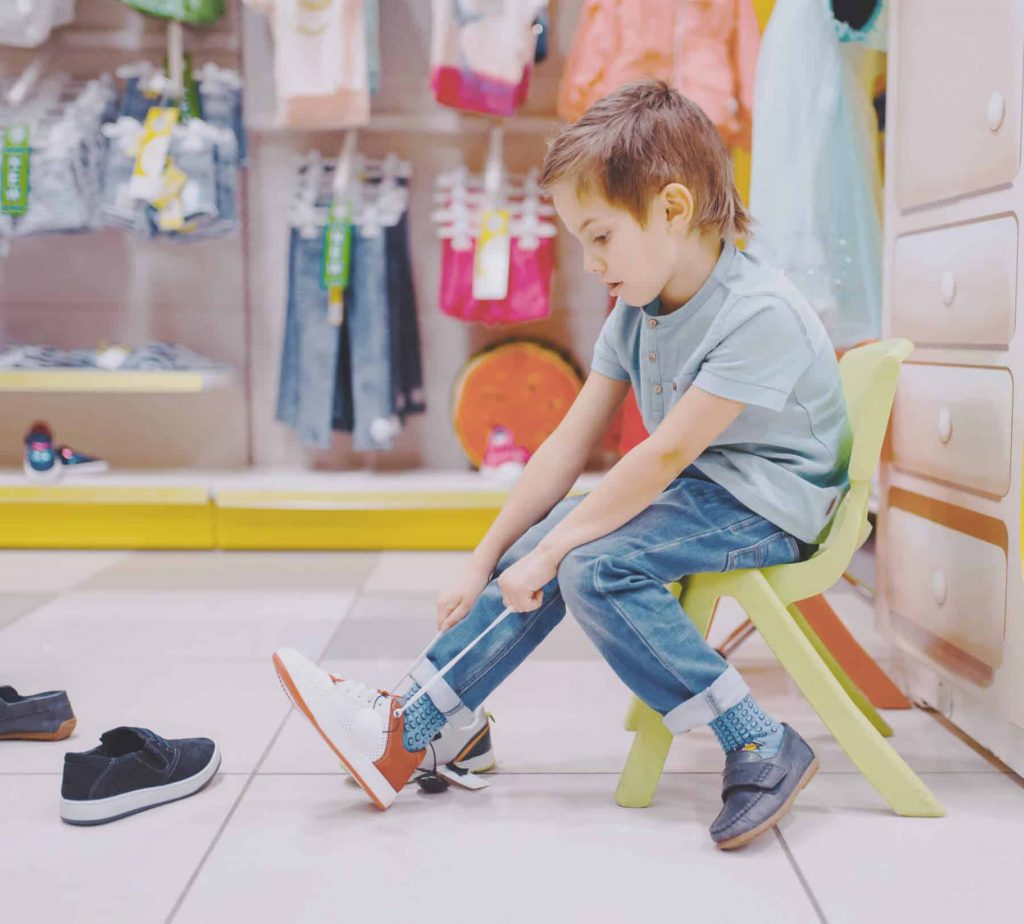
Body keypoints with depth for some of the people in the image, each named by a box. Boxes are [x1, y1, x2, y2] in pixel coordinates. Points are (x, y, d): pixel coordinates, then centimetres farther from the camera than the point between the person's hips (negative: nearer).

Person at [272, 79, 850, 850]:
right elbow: (570, 444, 0)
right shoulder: (637, 313, 2)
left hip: (766, 504, -8)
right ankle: (407, 730, -1)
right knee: (539, 556, -7)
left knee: (595, 567, -26)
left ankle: (763, 751, -19)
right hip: (695, 490, 8)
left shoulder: (760, 313, -24)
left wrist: (552, 548, -22)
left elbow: (665, 454, -26)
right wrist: (484, 561, -2)